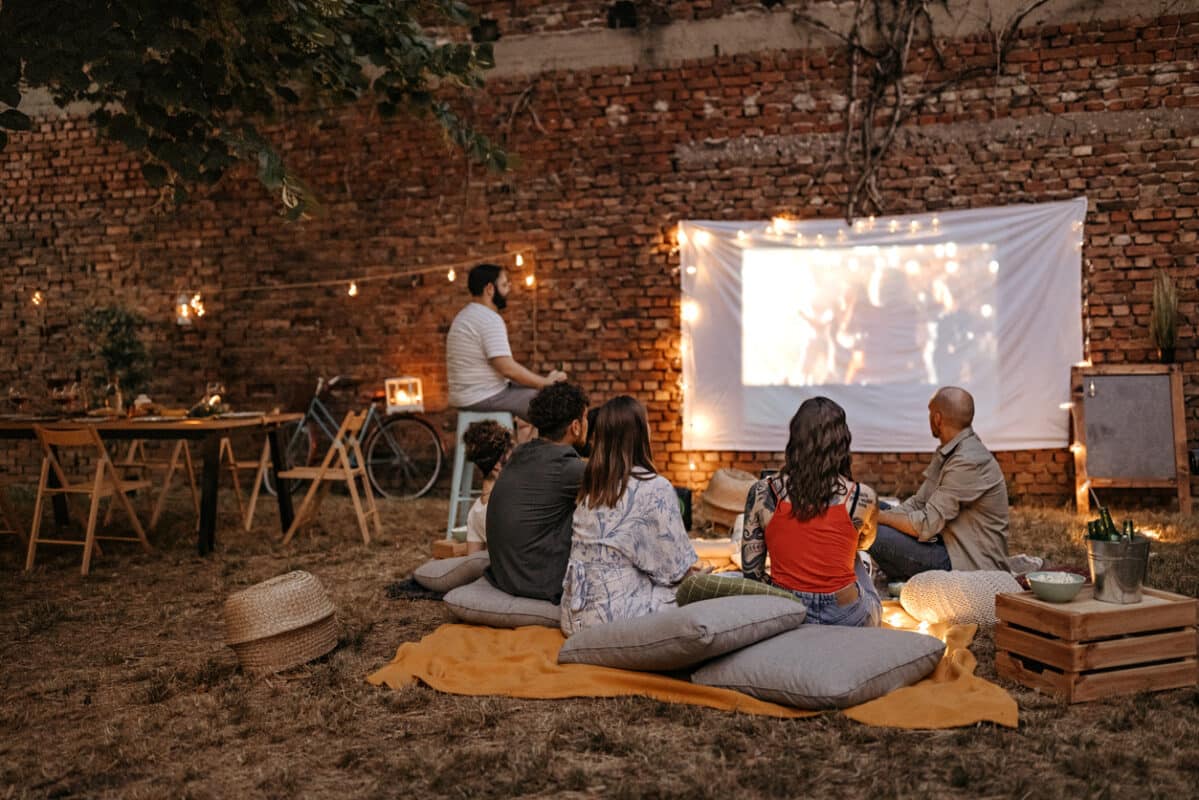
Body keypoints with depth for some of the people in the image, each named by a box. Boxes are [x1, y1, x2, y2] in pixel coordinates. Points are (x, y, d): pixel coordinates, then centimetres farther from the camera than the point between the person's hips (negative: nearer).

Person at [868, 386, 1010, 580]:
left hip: (970, 564, -10)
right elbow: (918, 503, 10)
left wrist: (877, 516, -12)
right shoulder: (949, 452, 10)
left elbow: (926, 526, -23)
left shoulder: (968, 462, -23)